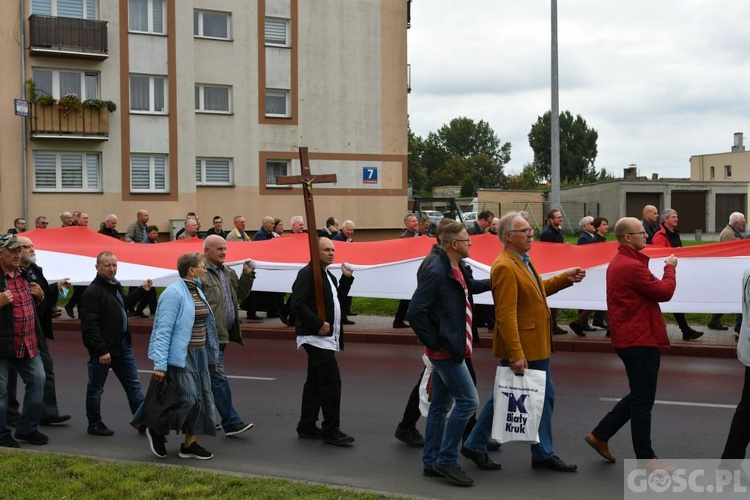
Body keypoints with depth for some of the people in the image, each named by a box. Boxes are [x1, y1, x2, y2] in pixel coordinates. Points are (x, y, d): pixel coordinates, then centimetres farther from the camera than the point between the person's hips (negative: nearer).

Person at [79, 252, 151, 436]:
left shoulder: (115, 286, 11)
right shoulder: (92, 292, -18)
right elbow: (90, 325, -22)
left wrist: (142, 290, 24)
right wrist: (101, 350, -25)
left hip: (123, 345, 9)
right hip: (102, 349, -9)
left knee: (133, 385, 10)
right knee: (96, 388, 7)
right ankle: (94, 425, 20)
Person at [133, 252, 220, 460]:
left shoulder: (197, 292, 13)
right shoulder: (173, 293, -15)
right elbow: (163, 330, -19)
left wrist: (211, 357, 19)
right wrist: (160, 364, -23)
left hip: (199, 355, 9)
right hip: (180, 356, -9)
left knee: (201, 399, 7)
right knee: (187, 398, -12)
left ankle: (190, 444, 16)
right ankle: (156, 431, 10)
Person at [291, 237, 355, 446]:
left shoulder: (329, 277, 18)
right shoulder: (307, 274, -12)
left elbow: (337, 300, 19)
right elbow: (297, 304, -20)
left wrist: (346, 278, 12)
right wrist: (319, 323, -22)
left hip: (326, 338, 10)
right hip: (316, 337, -10)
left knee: (315, 382, 14)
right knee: (331, 381, -11)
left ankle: (307, 427, 21)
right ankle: (331, 431, -6)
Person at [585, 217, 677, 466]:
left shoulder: (617, 263, 14)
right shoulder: (633, 266, -21)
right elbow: (664, 292, -14)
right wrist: (670, 268, 0)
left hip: (628, 339, 11)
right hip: (641, 340, -11)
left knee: (639, 396, 19)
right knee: (643, 400, -1)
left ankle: (600, 435, 22)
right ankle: (645, 457, 9)